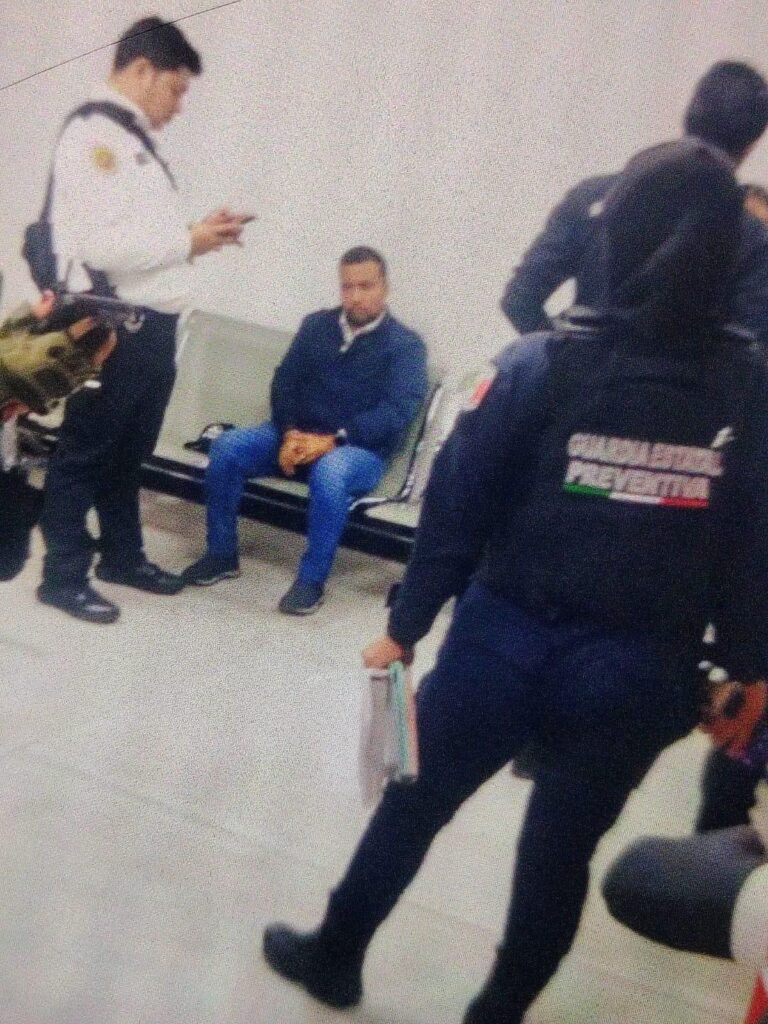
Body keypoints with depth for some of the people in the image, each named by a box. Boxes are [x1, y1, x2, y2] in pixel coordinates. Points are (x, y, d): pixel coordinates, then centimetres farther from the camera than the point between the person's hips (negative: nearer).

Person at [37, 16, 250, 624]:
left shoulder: (134, 141, 17)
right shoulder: (95, 134, -13)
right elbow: (102, 245, -23)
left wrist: (197, 235, 6)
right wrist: (191, 241, -13)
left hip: (151, 324, 9)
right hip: (115, 327, -9)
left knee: (129, 451, 19)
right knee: (84, 453, 3)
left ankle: (122, 555, 33)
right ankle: (63, 575, 14)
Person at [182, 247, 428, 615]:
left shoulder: (405, 345, -1)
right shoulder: (316, 325, 13)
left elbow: (397, 412, -13)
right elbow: (284, 381, 7)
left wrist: (333, 439, -24)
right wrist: (288, 434, -13)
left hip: (359, 450, -4)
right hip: (298, 435, 4)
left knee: (330, 472, -39)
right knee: (227, 446, -20)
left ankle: (312, 579, -25)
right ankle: (222, 554, -8)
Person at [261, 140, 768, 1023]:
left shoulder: (542, 364, -13)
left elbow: (457, 510, -9)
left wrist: (405, 627, 2)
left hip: (506, 647, -1)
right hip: (637, 679, 1)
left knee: (414, 806, 21)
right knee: (562, 850, 20)